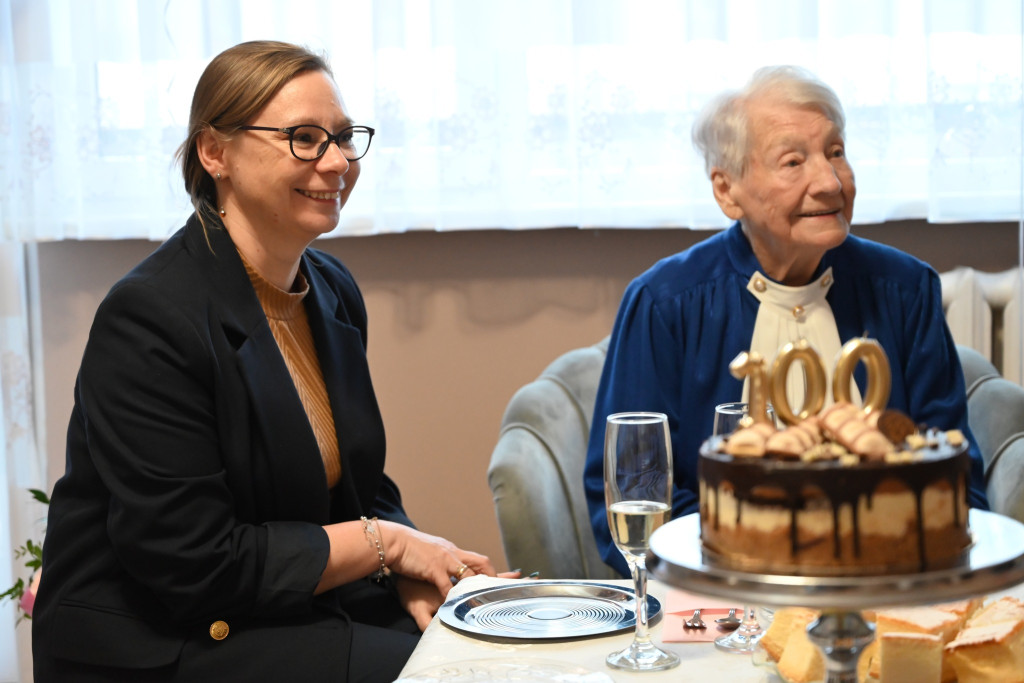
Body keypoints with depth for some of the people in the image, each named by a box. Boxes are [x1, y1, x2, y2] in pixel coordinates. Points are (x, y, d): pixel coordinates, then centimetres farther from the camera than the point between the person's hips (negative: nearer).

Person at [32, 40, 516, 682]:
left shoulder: (334, 290, 7)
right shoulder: (150, 317, -19)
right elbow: (195, 564, -22)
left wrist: (414, 572, -8)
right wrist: (389, 541, -13)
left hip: (306, 613, 8)